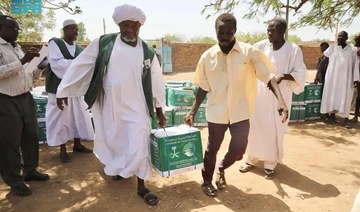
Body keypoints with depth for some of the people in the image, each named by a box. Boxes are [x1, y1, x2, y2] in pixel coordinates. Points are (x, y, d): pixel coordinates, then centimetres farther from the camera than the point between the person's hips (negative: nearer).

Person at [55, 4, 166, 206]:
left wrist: (160, 110, 8)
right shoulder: (103, 43, -4)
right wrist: (63, 90, 0)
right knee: (113, 141, 16)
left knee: (139, 145, -3)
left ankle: (141, 186, 16)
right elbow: (80, 65, 0)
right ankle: (119, 168, 47)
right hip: (110, 105, 1)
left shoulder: (147, 52, -2)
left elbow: (157, 82, 5)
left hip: (136, 107, -1)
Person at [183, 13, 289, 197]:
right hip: (216, 112, 0)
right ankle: (207, 181, 36)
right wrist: (193, 112, 1)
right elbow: (203, 87, 3)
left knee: (238, 148, 5)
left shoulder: (250, 52, -8)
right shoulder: (207, 56, -4)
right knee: (212, 148, 13)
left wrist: (281, 100, -27)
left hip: (240, 112, 0)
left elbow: (268, 76, -11)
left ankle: (221, 169, 39)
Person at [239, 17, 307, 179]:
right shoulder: (260, 46, 0)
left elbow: (300, 74, -7)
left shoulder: (293, 50, -7)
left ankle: (270, 164, 22)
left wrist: (283, 76, -24)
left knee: (274, 131, 4)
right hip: (259, 95, 3)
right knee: (254, 128, 10)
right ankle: (252, 159, 28)